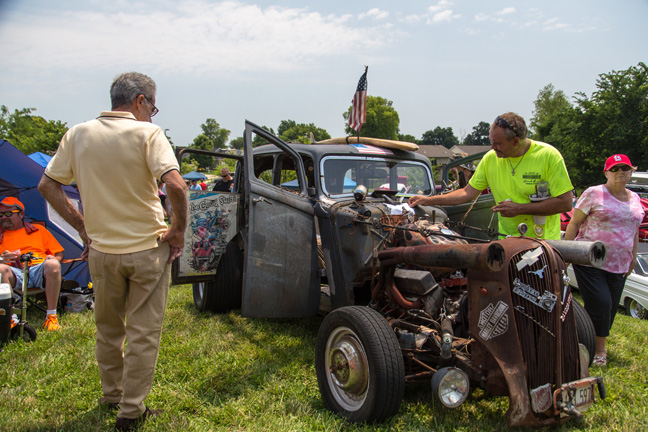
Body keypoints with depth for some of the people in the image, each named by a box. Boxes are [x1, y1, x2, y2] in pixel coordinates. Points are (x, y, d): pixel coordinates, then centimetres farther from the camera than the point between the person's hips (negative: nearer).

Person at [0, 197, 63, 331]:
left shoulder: (39, 230, 25)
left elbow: (59, 254, 21)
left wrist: (54, 258, -3)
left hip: (40, 270, 0)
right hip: (16, 274, 0)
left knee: (52, 264, -35)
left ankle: (51, 316, -27)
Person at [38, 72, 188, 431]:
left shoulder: (78, 135, 2)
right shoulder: (147, 133, -13)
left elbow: (47, 185, 6)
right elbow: (175, 186, -26)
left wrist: (82, 225, 10)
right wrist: (178, 230, -12)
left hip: (101, 250, 5)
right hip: (147, 250, -4)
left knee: (107, 327, 23)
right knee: (143, 332, 9)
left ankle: (111, 394, 40)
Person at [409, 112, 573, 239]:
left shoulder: (549, 156, -11)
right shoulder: (491, 158, 1)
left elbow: (565, 203, -12)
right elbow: (468, 193, 9)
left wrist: (520, 209, -16)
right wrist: (429, 200, 2)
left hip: (544, 243, -3)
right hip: (507, 241, 3)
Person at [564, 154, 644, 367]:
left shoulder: (635, 199, 13)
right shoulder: (594, 194, -4)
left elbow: (635, 230, 22)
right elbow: (574, 223, -5)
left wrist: (633, 257, 18)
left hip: (619, 265, 5)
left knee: (610, 308, 7)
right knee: (599, 305, -10)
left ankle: (598, 345, 24)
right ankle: (599, 349, 7)